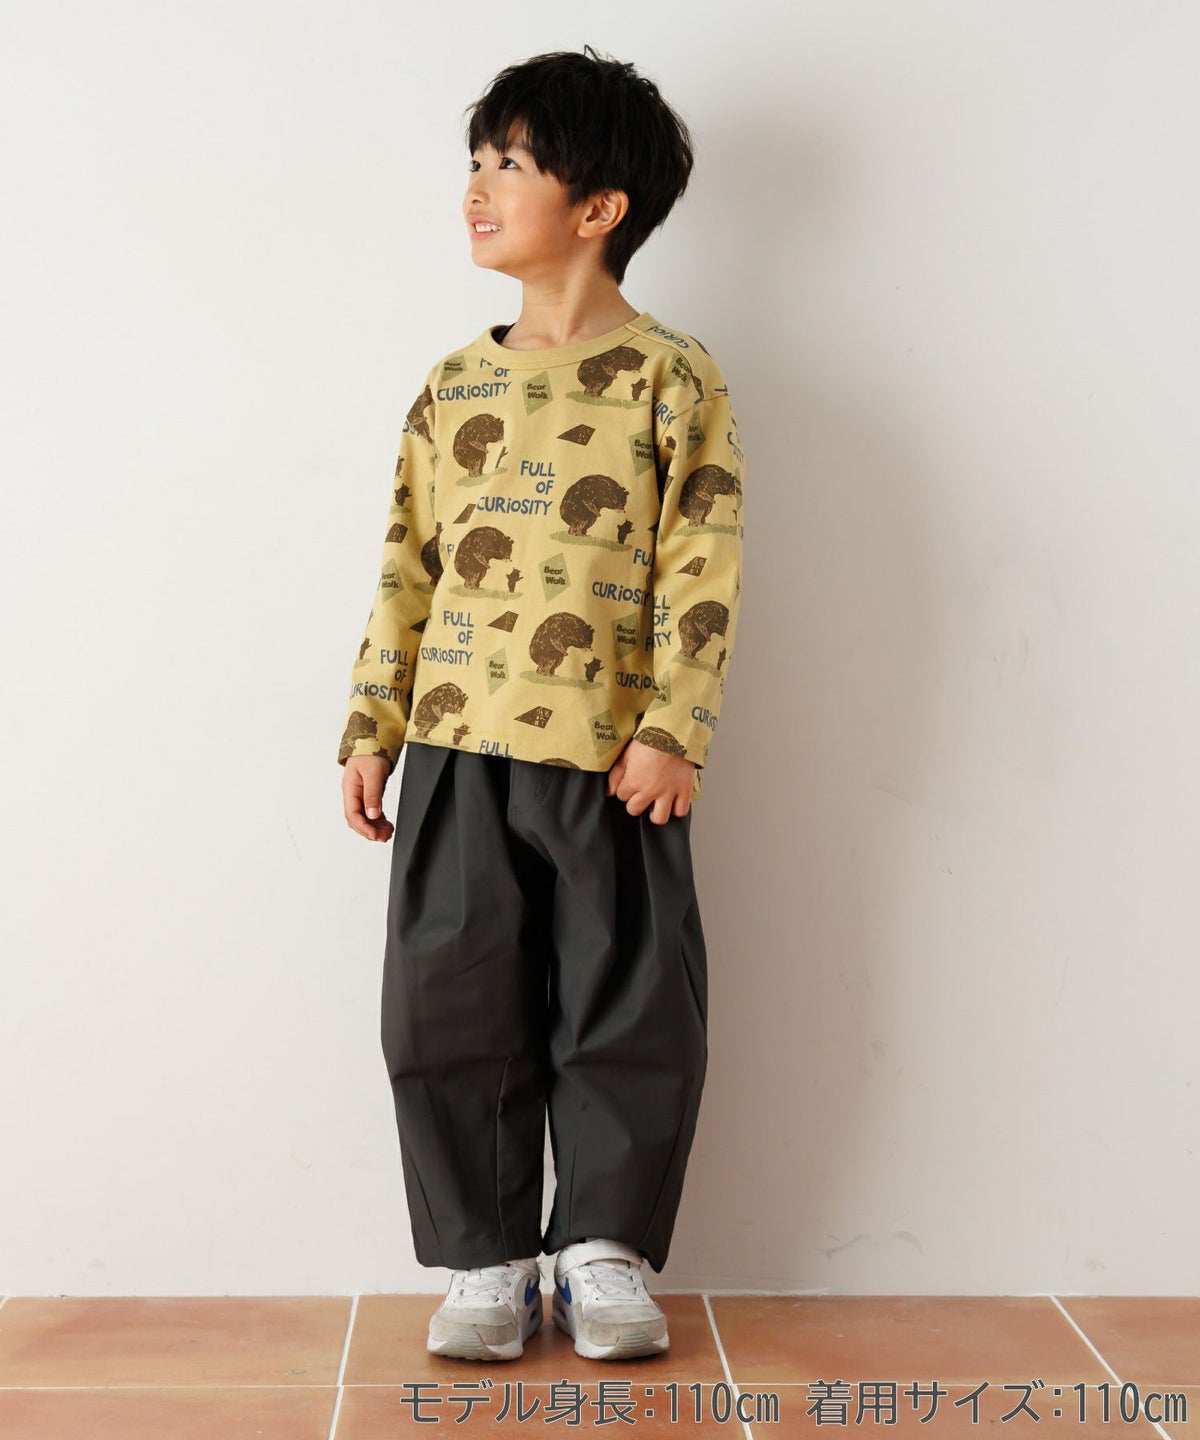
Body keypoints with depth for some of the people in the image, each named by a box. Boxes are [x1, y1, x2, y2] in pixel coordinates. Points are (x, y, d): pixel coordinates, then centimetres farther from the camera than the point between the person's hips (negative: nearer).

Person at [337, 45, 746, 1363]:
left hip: (608, 760, -3)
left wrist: (673, 732, -13)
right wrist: (370, 731, 11)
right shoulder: (453, 386, 13)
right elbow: (408, 566, 14)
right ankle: (486, 1259, 19)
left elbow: (700, 571, -5)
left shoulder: (670, 377, 1)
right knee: (453, 1009, 4)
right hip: (456, 749, 4)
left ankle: (602, 1250, 22)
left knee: (629, 1014, 4)